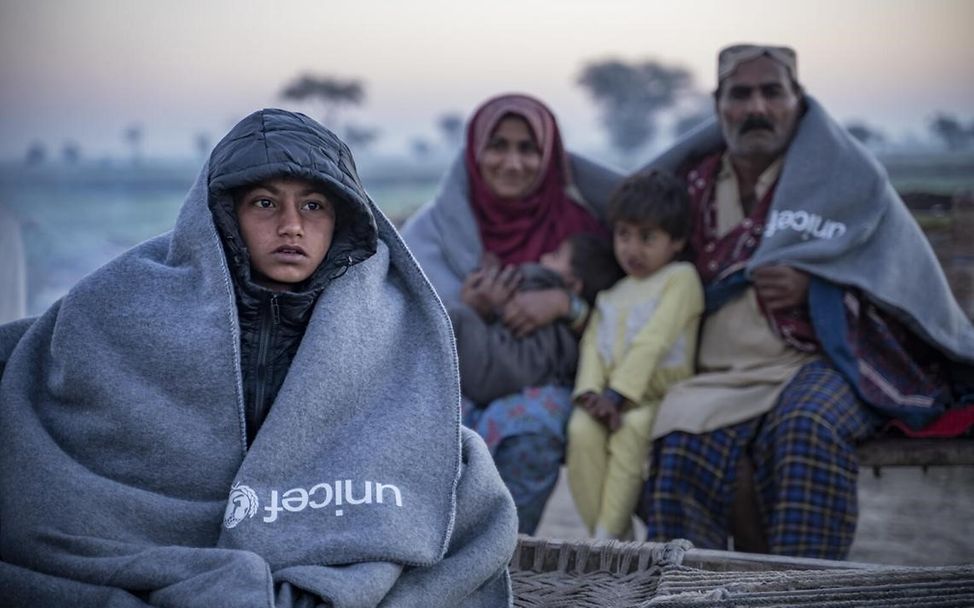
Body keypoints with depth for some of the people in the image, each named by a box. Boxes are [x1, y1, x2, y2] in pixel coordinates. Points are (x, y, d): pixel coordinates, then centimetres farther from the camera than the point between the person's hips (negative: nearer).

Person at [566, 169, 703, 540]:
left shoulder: (680, 277, 2)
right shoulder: (611, 293, 23)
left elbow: (653, 341, -10)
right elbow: (593, 343, 9)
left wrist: (618, 393, -19)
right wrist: (592, 392, -13)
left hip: (657, 395, -5)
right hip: (610, 397, 5)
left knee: (633, 427, -37)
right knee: (581, 429, -29)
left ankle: (607, 535, -33)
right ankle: (617, 538, -24)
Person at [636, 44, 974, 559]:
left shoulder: (844, 174, 9)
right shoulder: (694, 184, 18)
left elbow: (903, 280, 4)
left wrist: (812, 285, -11)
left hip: (820, 363, -2)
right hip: (723, 376, 2)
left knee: (804, 426, -38)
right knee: (683, 440, -32)